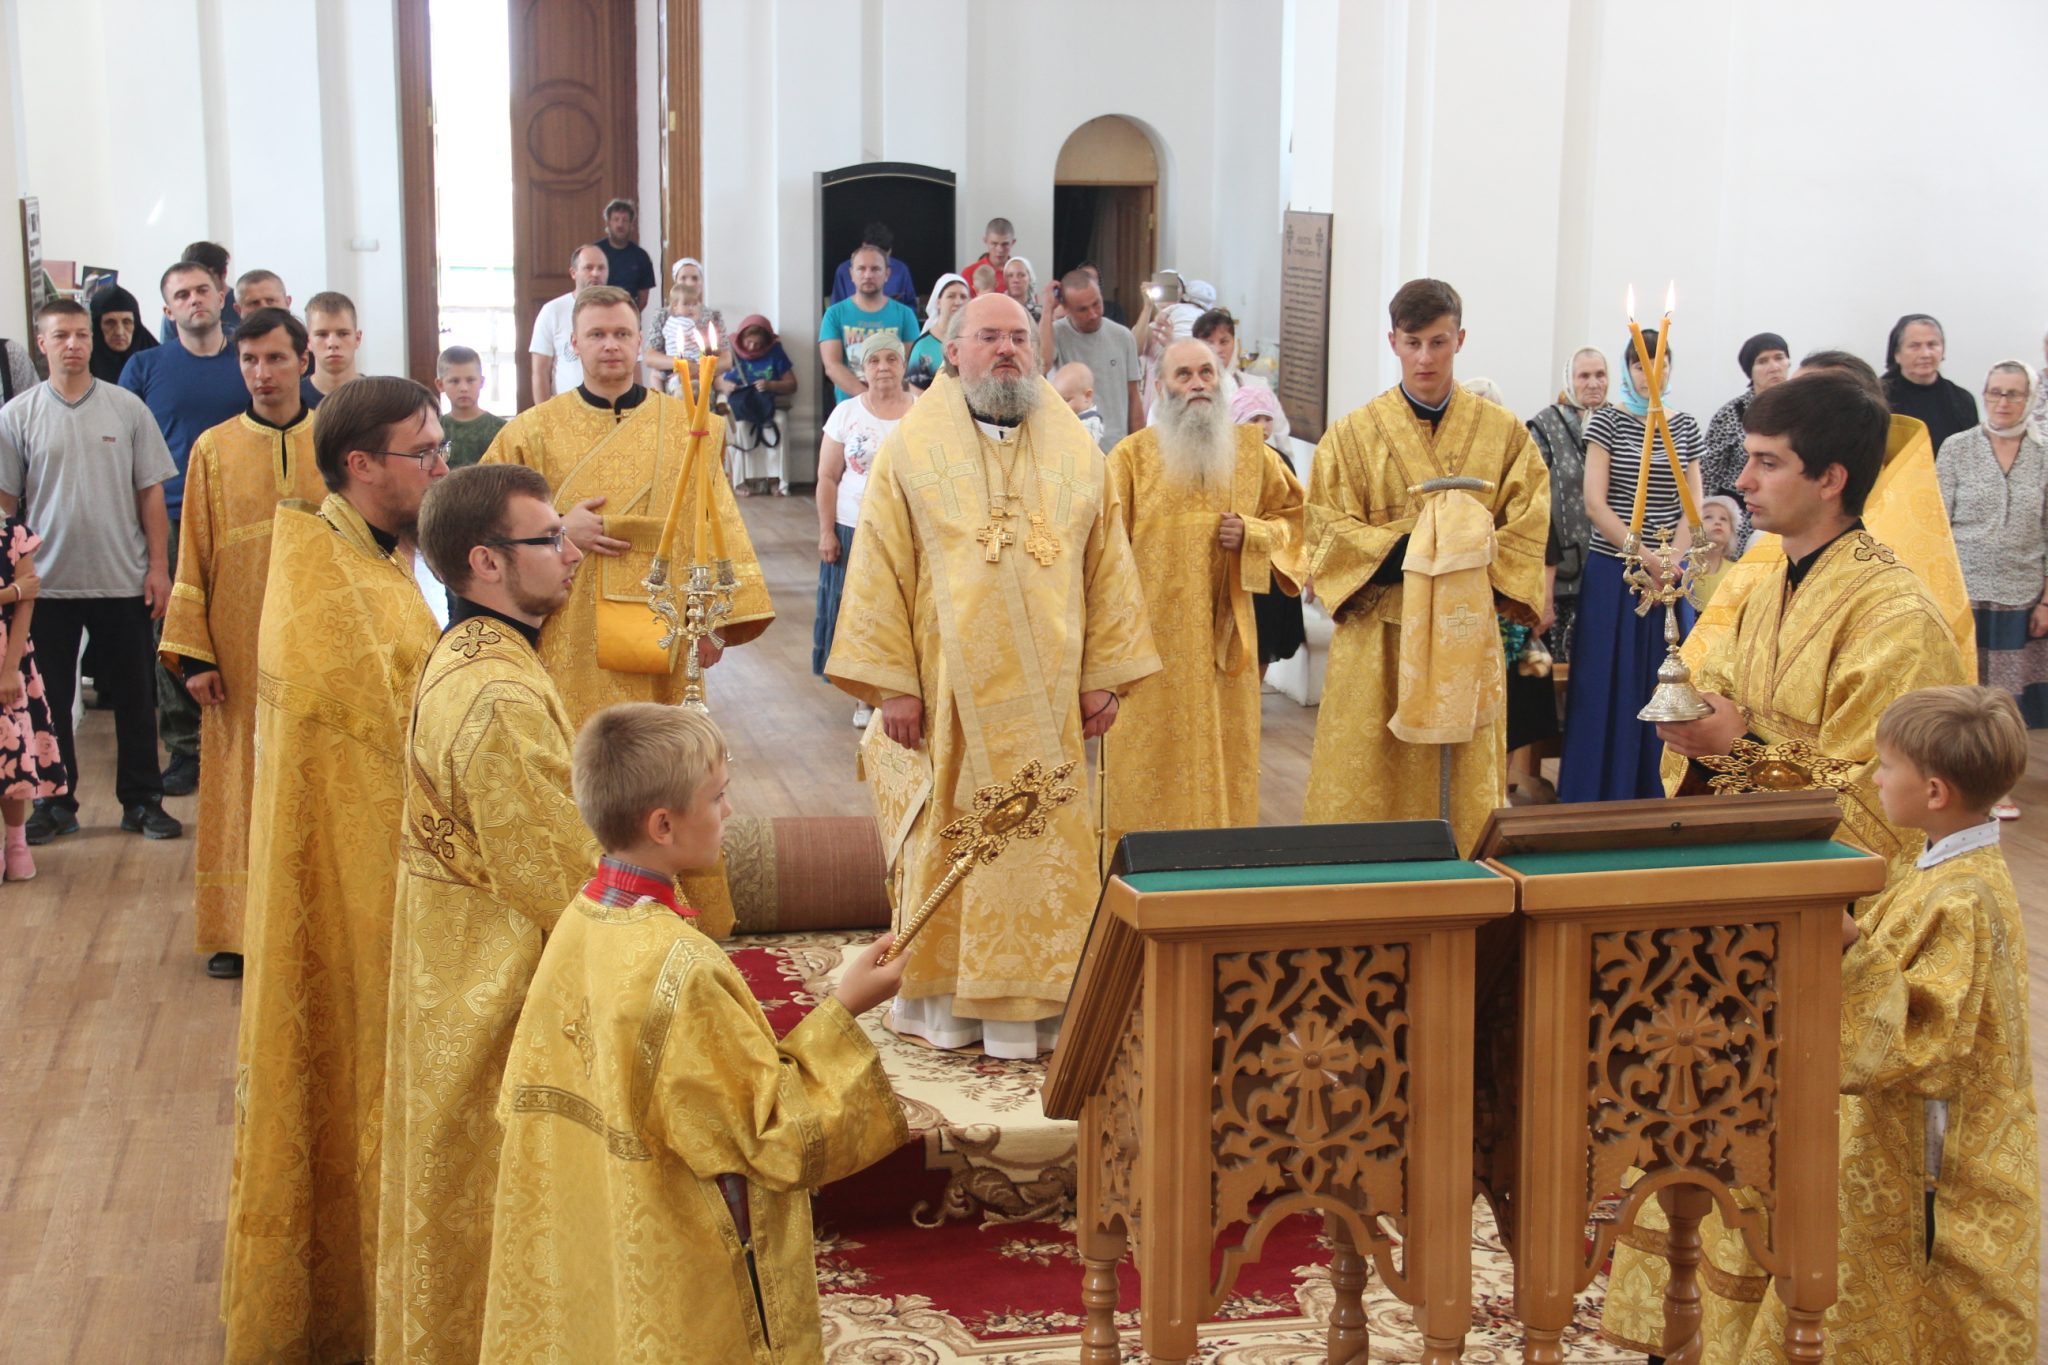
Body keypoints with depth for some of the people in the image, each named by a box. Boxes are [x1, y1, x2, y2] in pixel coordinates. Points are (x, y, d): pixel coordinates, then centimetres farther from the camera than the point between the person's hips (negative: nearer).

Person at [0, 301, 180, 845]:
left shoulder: (127, 408, 2)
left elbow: (150, 494, 3)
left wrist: (158, 566, -1)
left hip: (123, 580, 0)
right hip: (47, 583, 0)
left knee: (135, 697, 6)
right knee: (49, 699, 8)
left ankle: (142, 800, 16)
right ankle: (54, 803, 20)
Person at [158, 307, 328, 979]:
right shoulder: (214, 451, 3)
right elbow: (195, 558, 3)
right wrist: (194, 653, -2)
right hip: (240, 649, 0)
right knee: (242, 784, 4)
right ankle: (238, 930, 13)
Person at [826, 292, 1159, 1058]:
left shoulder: (1076, 453, 8)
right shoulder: (913, 449, 1)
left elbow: (1108, 568, 8)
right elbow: (880, 570, -2)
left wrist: (1103, 675, 2)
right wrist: (890, 682, -8)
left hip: (1046, 693, 2)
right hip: (951, 687, -2)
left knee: (1049, 844, 4)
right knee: (949, 841, 3)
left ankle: (1035, 1003, 13)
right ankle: (944, 1001, 14)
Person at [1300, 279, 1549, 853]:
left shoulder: (1503, 433, 6)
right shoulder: (1353, 435, 3)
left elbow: (1527, 533, 3)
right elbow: (1330, 537, -3)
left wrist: (1472, 552, -15)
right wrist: (1411, 548, -16)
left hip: (1468, 641, 1)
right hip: (1379, 641, -1)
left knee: (1464, 783, 4)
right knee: (1372, 791, -1)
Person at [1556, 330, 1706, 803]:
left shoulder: (1685, 427, 9)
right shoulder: (1607, 422, -1)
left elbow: (1693, 505, 6)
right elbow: (1595, 502, -8)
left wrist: (1670, 563, -9)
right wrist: (1645, 558, -13)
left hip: (1670, 575, 3)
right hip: (1613, 573, -3)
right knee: (1609, 691, -1)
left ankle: (1658, 800, 13)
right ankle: (1600, 802, 6)